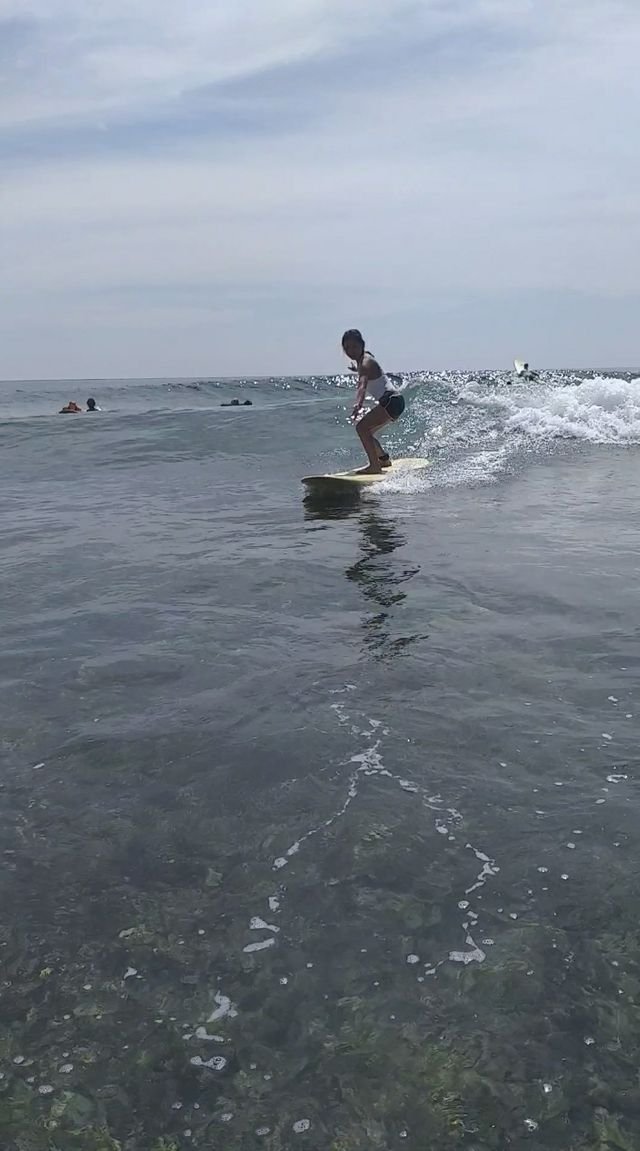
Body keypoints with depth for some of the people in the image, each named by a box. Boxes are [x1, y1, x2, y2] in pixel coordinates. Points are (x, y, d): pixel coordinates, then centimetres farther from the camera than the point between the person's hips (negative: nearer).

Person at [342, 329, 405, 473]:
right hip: (392, 400, 10)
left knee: (362, 427, -19)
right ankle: (384, 459, 33)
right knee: (366, 430, 19)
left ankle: (375, 466, -21)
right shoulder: (363, 358, 10)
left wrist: (358, 404, -53)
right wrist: (357, 369, 59)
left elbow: (363, 385, -37)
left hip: (391, 401, -10)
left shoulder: (365, 363, -17)